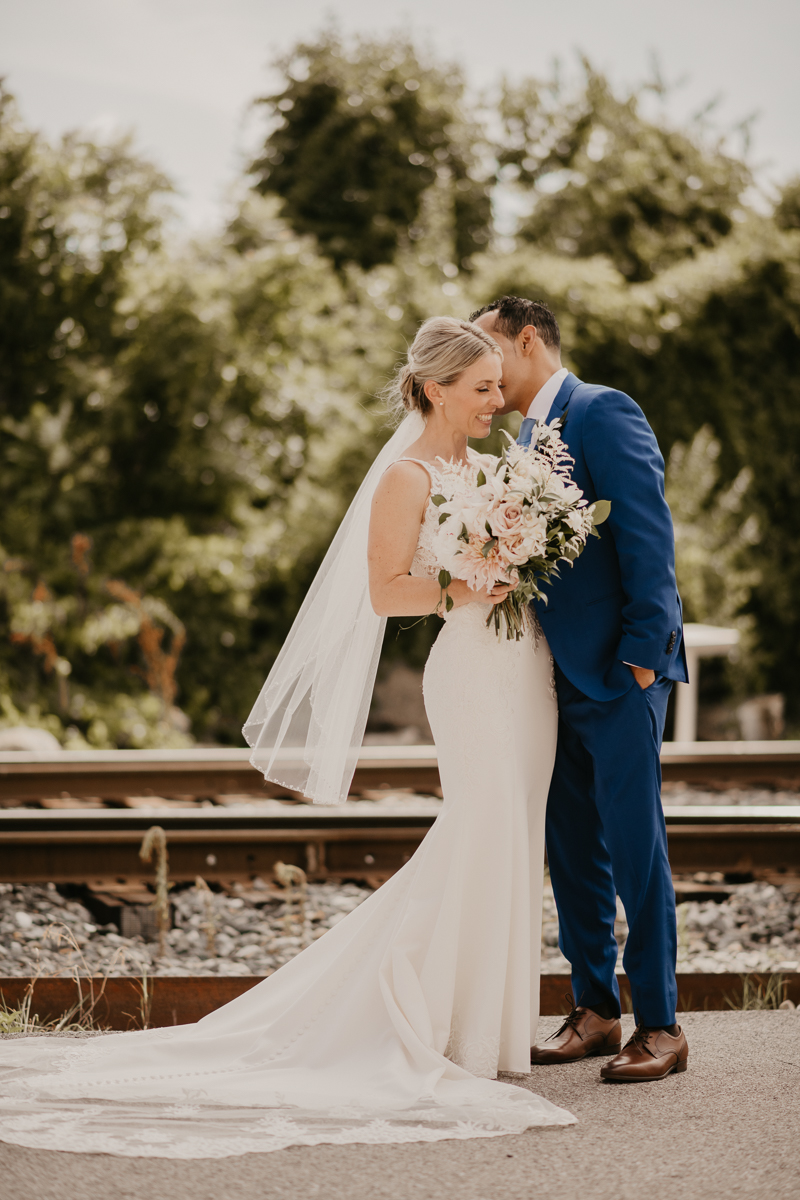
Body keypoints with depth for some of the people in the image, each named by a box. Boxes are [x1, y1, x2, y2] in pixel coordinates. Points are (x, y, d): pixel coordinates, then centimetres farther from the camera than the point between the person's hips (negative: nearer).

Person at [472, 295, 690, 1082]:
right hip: (558, 677, 9)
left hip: (617, 671, -9)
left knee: (633, 847, -6)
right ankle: (594, 1010, 20)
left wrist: (641, 654, -18)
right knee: (571, 849, 11)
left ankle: (660, 1026, 1)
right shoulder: (529, 437, 18)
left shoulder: (602, 412, -8)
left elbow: (648, 532, -15)